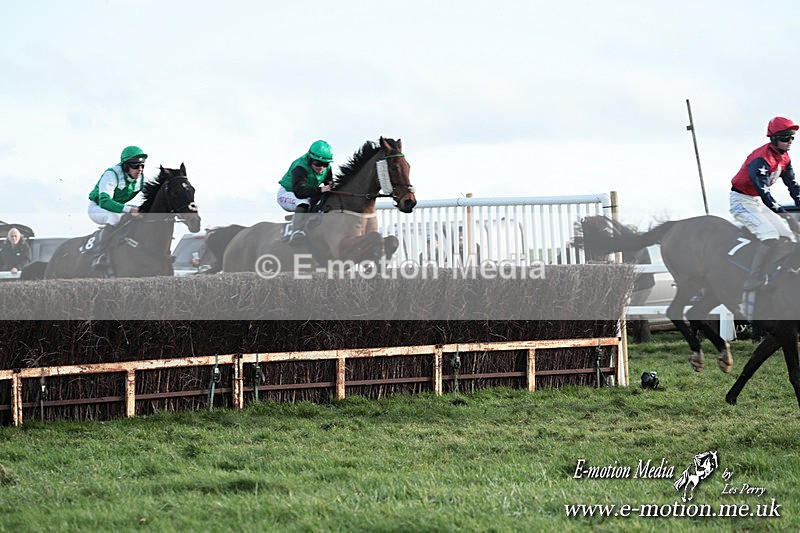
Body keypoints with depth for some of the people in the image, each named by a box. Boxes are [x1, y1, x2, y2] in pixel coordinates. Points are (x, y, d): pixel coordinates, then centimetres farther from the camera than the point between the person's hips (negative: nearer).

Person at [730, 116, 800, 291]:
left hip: (758, 202, 10)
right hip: (742, 201, -10)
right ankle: (753, 283, -27)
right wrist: (781, 211, -39)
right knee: (770, 236, -26)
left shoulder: (784, 158, 4)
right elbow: (762, 188, -34)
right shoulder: (761, 158, -26)